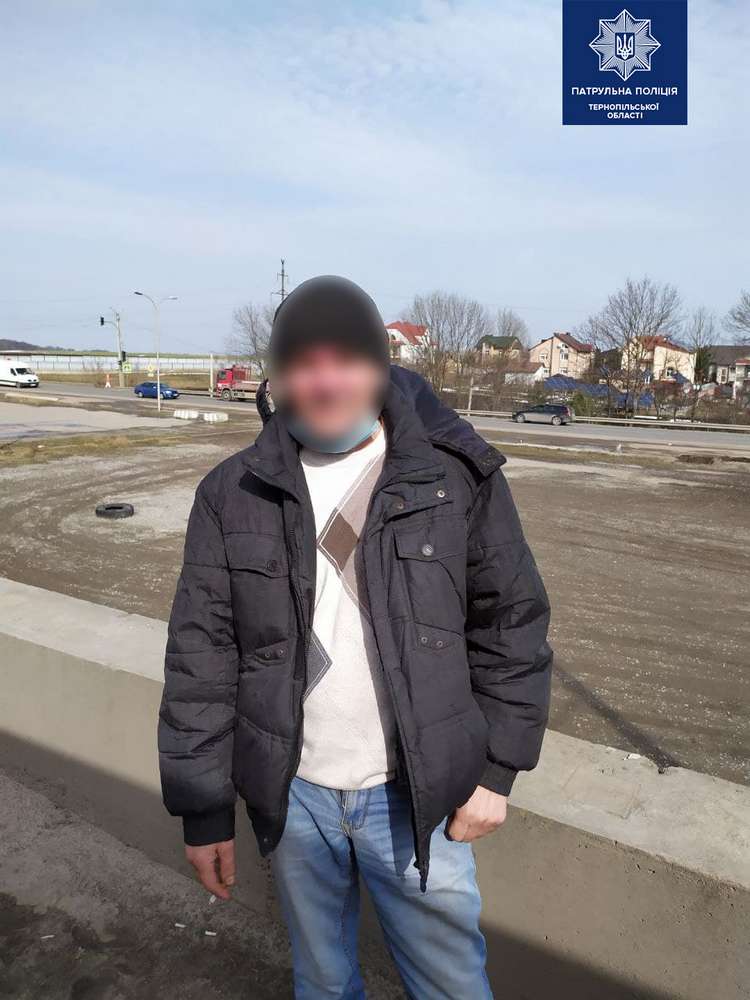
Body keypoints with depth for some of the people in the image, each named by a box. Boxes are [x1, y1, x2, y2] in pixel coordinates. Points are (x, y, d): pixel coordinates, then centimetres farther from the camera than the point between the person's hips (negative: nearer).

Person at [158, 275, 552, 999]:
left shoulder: (458, 475, -9)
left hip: (416, 797, -1)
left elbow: (511, 622, -3)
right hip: (291, 797, 2)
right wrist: (202, 808, 0)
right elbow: (200, 654, -3)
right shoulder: (232, 495, -6)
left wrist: (496, 769, -2)